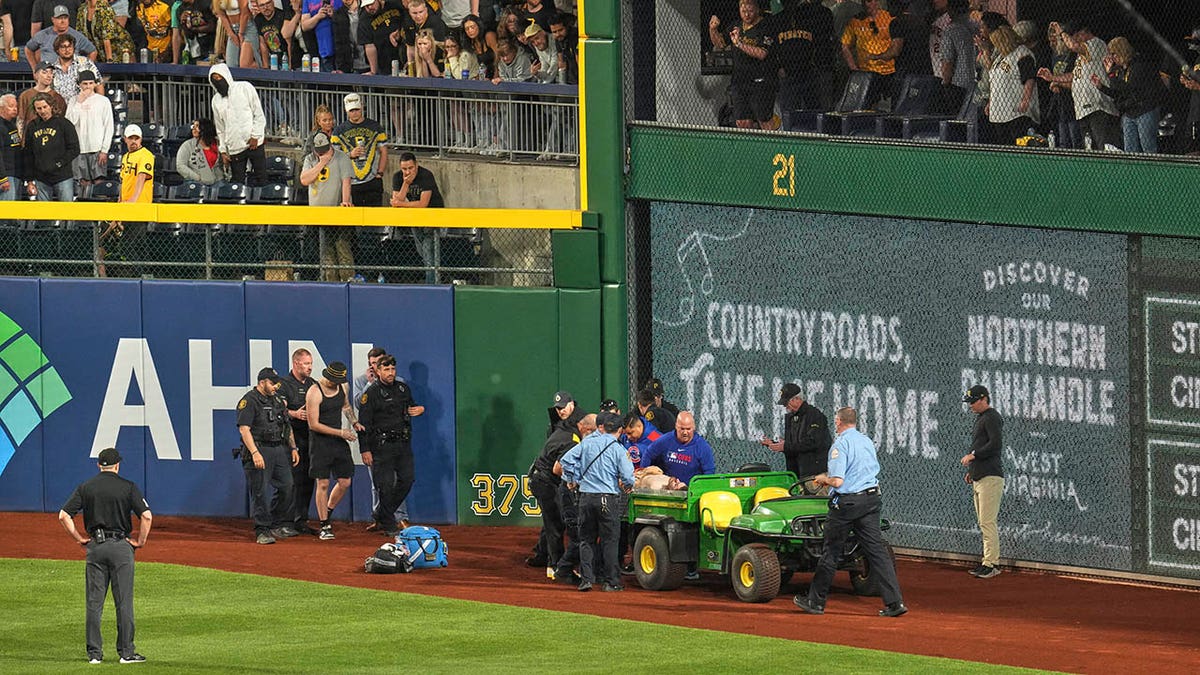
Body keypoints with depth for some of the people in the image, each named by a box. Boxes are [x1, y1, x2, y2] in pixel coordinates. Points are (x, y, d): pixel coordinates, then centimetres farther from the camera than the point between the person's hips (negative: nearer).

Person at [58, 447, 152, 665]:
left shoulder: (86, 487, 5)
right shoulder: (128, 487, -2)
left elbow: (63, 515, -1)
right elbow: (146, 516, -12)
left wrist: (79, 538, 7)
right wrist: (140, 541, 0)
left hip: (95, 547, 2)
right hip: (121, 547, -2)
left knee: (94, 602, 5)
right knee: (124, 601, 2)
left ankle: (94, 652, 5)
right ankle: (126, 652, 2)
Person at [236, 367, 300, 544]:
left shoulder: (278, 400, 18)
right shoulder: (249, 401, -7)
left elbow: (287, 426, 25)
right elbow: (244, 428, -16)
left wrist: (293, 448, 17)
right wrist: (255, 453, -24)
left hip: (280, 450, 7)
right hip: (260, 450, -7)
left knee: (286, 487, 6)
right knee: (260, 492, -7)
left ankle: (279, 526, 19)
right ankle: (262, 531, -4)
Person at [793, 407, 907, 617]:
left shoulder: (840, 445, -13)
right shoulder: (867, 442, 11)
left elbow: (837, 481, -21)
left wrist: (824, 479, 3)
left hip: (847, 502, -6)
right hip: (871, 499, 6)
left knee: (832, 552, 6)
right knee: (877, 551, 2)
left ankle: (815, 601, 17)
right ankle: (895, 602, -6)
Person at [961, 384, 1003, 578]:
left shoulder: (992, 417, -9)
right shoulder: (980, 418, 22)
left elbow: (996, 444, -21)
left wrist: (973, 455, -16)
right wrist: (971, 470, 21)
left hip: (990, 477, -10)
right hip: (979, 478, 10)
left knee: (987, 522, -12)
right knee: (983, 522, 10)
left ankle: (991, 563, -13)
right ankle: (989, 561, 12)